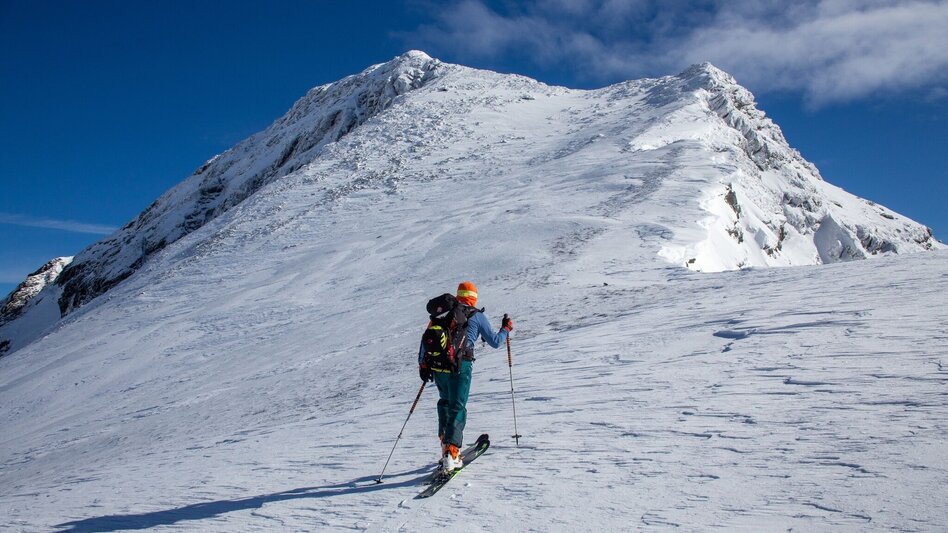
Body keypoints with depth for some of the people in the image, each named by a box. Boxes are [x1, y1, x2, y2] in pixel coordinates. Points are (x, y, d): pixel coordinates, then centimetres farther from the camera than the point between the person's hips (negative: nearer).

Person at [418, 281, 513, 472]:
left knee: (445, 401, 25)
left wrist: (423, 364, 17)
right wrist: (506, 329, 32)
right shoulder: (477, 316, 8)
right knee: (457, 408, -1)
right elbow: (495, 342, 13)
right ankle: (451, 454, -13)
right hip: (460, 366, -4)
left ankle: (445, 442, 21)